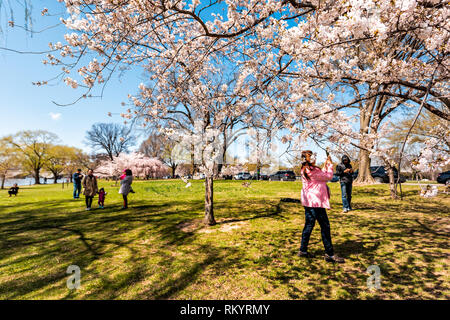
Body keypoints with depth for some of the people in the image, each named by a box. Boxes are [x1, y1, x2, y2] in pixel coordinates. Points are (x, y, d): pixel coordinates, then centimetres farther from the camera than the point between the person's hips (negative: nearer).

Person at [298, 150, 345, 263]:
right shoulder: (313, 170, -19)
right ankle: (329, 254, 10)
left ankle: (303, 250, 21)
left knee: (309, 225, 14)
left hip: (308, 202, 9)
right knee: (325, 226, 1)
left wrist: (325, 166, 15)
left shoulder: (304, 170, 9)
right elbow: (328, 177, -7)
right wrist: (330, 165, 6)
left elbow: (321, 175, 15)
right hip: (316, 202, -9)